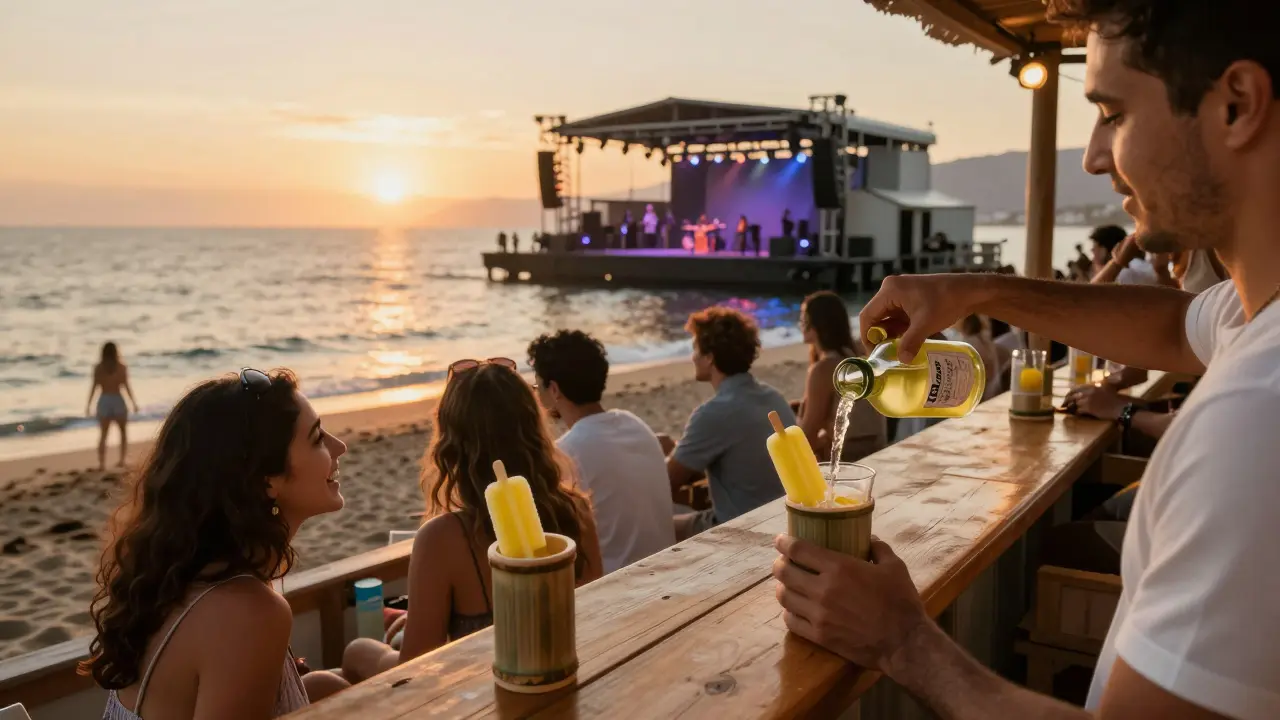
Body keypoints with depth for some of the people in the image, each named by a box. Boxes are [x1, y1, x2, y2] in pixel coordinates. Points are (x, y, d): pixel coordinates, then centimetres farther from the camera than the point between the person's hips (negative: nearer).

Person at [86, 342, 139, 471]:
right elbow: (126, 386, -6)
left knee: (103, 434, 7)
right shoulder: (122, 367, -4)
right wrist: (134, 403, 0)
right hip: (118, 401, -1)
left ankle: (102, 463, -4)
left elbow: (94, 386, -3)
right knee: (123, 432, 17)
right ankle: (122, 460, 12)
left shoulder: (98, 368, 1)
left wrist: (88, 404, 2)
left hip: (104, 401, 1)